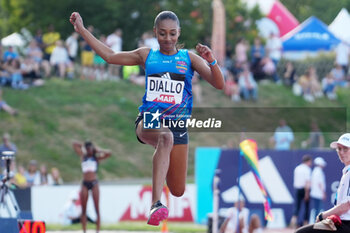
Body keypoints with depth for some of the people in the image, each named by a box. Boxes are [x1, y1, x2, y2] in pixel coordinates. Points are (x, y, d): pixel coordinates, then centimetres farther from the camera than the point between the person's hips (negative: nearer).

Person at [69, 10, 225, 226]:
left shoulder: (189, 58, 8)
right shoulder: (146, 55, 13)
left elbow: (219, 84, -1)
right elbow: (110, 56, 20)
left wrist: (211, 61, -20)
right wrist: (82, 30, 19)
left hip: (178, 124, 2)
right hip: (148, 120, -2)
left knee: (178, 191, 5)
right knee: (165, 137, -41)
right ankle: (156, 204, -55)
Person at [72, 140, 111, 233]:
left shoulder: (97, 158, 7)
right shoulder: (83, 156, 13)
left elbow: (109, 153, -5)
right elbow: (75, 144, 18)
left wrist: (98, 150, 5)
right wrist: (84, 146, 18)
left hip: (94, 183, -3)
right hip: (85, 183, 3)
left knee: (97, 209, -4)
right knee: (83, 210, 1)